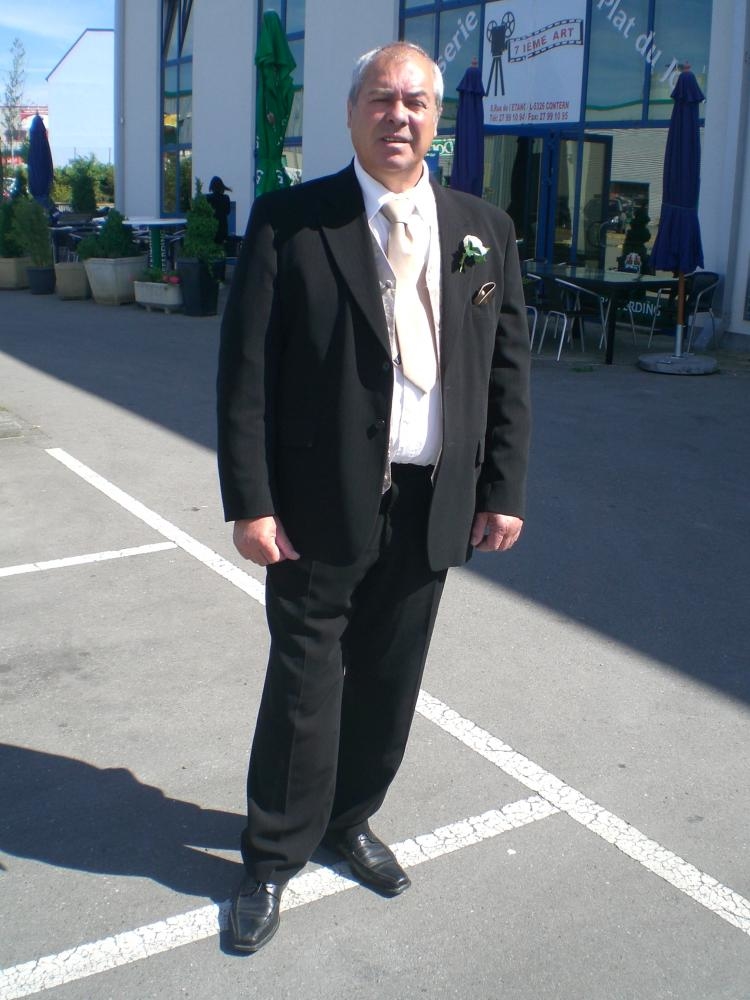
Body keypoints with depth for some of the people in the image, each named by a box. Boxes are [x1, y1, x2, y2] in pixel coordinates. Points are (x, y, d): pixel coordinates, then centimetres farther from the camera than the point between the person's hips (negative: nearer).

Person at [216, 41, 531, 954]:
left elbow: (508, 367, 8)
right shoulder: (288, 221, -5)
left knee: (388, 684, 16)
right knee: (304, 686, 7)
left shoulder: (485, 231, 6)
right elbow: (245, 370, -8)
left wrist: (503, 489, 3)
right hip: (320, 504, -3)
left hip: (433, 506, 4)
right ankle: (273, 859, 28)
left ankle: (348, 821, 39)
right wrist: (250, 502, -12)